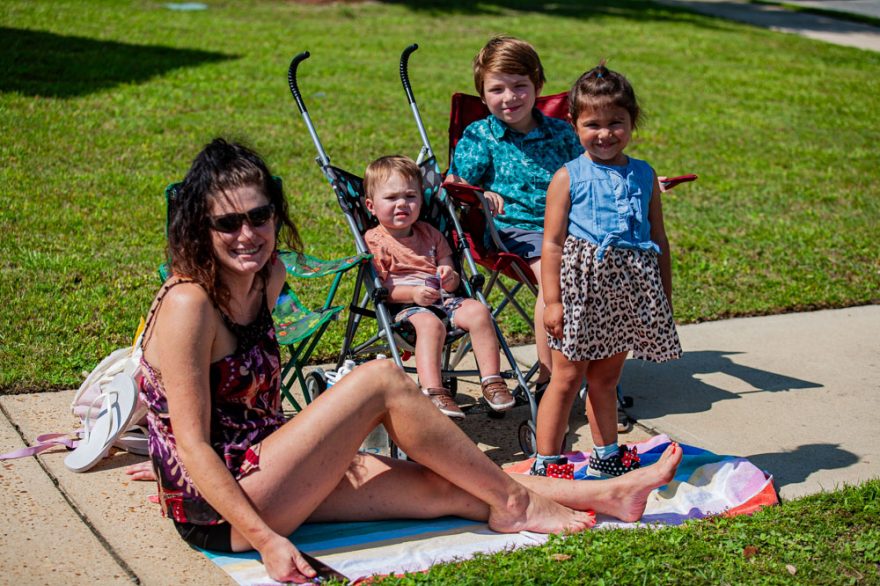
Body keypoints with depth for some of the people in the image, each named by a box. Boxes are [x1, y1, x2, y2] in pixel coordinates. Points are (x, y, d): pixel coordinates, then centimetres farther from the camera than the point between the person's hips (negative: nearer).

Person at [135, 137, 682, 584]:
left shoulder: (265, 277, 6)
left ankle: (608, 494, 12)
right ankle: (513, 502, -2)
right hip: (221, 514, -8)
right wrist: (265, 539, -25)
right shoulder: (189, 305, -20)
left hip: (257, 475, 8)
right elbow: (192, 445, -21)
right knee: (382, 379, -16)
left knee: (444, 488, 4)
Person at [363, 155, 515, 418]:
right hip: (403, 307, -5)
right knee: (430, 323, -38)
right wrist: (413, 293, -22)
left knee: (478, 310, -24)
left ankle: (491, 381, -22)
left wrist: (450, 278, -5)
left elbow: (450, 277, 21)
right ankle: (433, 392, -47)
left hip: (441, 299, 5)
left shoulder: (429, 234, 21)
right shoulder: (374, 240, 4)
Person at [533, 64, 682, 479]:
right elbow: (552, 243, -7)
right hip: (582, 287, -4)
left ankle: (606, 455, 29)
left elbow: (659, 240, 12)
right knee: (567, 378, 1)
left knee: (606, 376, 17)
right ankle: (545, 461, 9)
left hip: (628, 293, 4)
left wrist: (665, 298, 10)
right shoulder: (568, 178, -4)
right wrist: (552, 300, -12)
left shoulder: (644, 177, 8)